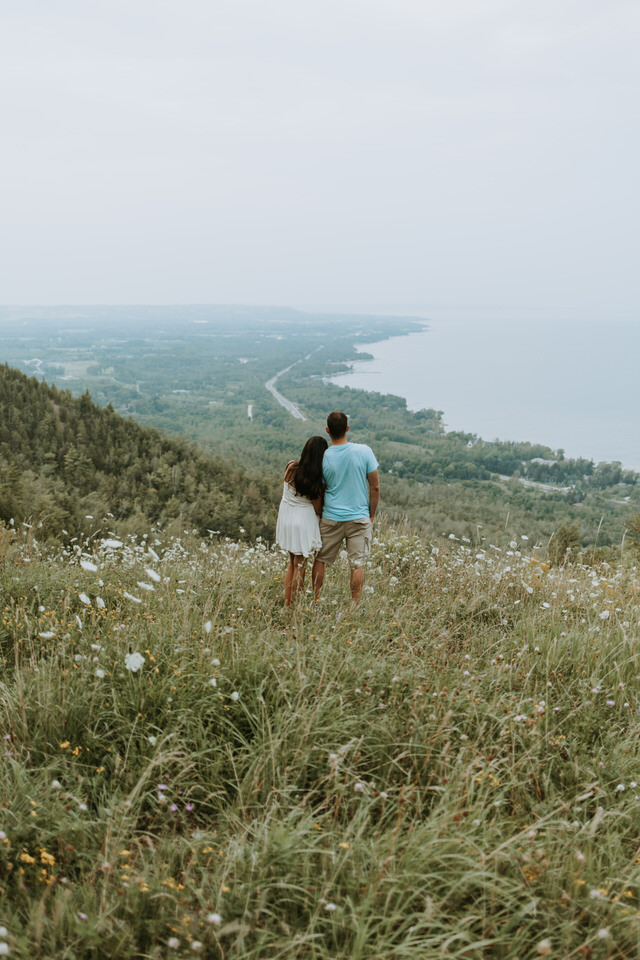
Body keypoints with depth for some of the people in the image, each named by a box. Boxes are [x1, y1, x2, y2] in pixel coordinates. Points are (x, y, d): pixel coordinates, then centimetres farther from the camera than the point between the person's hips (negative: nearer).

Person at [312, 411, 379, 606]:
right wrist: (371, 514, 8)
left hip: (330, 518, 1)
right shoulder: (364, 451, -9)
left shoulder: (323, 457, -7)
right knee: (357, 564, 6)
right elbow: (375, 487, -4)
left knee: (320, 560, 15)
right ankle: (354, 607, 9)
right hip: (359, 518, -1)